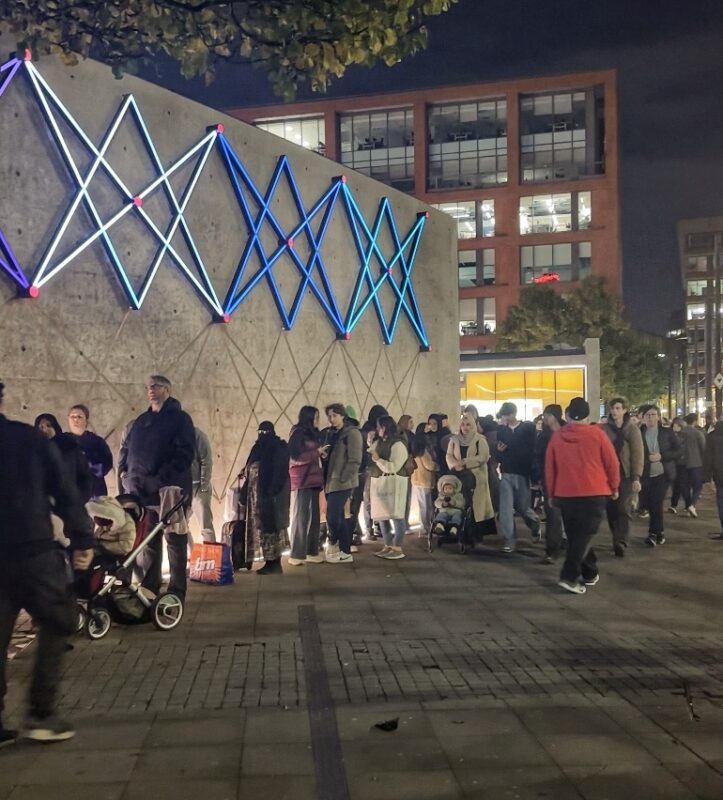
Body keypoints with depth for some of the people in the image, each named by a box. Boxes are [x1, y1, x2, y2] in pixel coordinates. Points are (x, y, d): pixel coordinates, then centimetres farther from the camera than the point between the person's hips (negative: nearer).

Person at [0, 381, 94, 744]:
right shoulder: (31, 439, 0)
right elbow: (65, 493, -3)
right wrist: (82, 539, 1)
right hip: (34, 551, -2)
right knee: (56, 625, 11)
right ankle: (40, 714, 7)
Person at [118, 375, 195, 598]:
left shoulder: (180, 418, -1)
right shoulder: (140, 421, 18)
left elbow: (185, 453, -13)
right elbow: (126, 449, 23)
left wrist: (162, 478, -20)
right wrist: (123, 472, 4)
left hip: (171, 490, -6)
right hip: (141, 491, 6)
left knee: (175, 541, 1)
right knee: (147, 541, 10)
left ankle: (176, 592, 6)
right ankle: (149, 588, 19)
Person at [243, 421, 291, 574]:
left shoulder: (279, 447, -7)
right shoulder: (259, 447, 15)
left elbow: (280, 472, -16)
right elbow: (251, 469, 17)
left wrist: (273, 491, -23)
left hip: (272, 492, -7)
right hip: (259, 493, 7)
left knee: (270, 525, -6)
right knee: (264, 526, 8)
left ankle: (274, 563, -1)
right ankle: (270, 562, 12)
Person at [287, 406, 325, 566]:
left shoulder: (312, 433, 18)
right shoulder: (298, 433, -5)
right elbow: (296, 456, -14)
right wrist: (317, 452, -10)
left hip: (313, 480, 8)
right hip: (301, 481, -8)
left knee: (313, 517, 7)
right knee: (301, 517, -5)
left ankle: (311, 552, 12)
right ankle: (297, 555, -2)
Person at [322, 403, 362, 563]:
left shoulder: (352, 432, -8)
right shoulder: (332, 433, 16)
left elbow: (354, 460, -14)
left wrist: (342, 479, -17)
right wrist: (324, 454, -1)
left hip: (342, 483, -8)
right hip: (331, 482, 8)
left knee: (332, 517, -9)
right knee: (338, 518, 10)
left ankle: (333, 544, 13)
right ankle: (345, 552, 16)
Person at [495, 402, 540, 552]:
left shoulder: (528, 428, -2)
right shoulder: (501, 429, 7)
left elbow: (533, 450, -4)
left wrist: (533, 472, -11)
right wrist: (499, 450, -10)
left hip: (522, 473, -2)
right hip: (506, 473, 2)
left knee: (522, 506, 7)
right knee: (506, 508, -5)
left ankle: (535, 526, 38)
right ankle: (509, 540, 0)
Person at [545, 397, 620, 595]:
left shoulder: (557, 436, 1)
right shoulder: (597, 434, -6)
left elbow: (549, 468, 6)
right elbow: (612, 463, -2)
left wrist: (552, 493, 17)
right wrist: (614, 486, 13)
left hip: (565, 493, 3)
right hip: (594, 492, -3)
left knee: (575, 535, 15)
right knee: (585, 535, -2)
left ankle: (589, 573, 24)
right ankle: (569, 576, -14)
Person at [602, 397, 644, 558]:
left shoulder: (632, 428, -1)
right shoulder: (605, 428, 6)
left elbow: (637, 453, -6)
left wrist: (637, 477, -15)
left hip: (626, 474, -3)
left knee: (623, 509, -11)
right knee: (611, 509, 4)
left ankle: (621, 543, -12)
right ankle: (617, 540, 18)